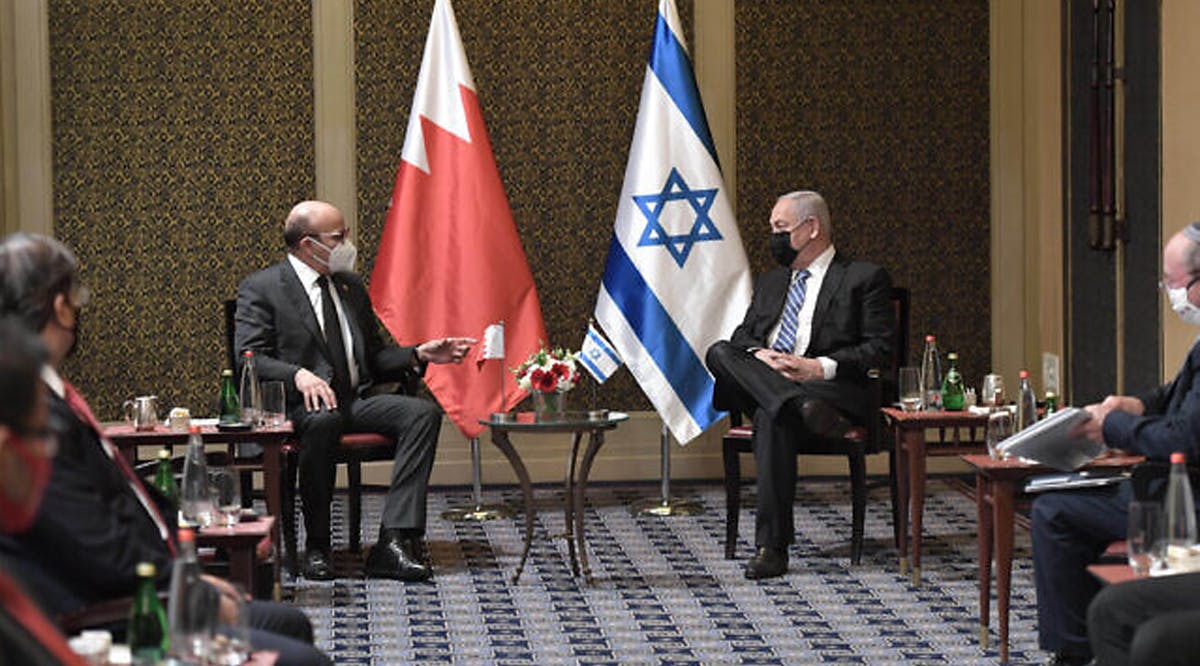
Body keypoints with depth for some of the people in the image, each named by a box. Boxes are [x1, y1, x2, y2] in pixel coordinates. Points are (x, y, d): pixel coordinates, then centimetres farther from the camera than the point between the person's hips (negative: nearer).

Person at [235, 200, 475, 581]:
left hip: (356, 400, 6)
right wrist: (298, 374, -26)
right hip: (299, 405, -6)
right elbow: (248, 359, -9)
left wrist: (419, 354, 7)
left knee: (423, 412, -21)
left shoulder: (350, 285, 22)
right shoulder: (260, 289, 2)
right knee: (323, 420, -40)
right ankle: (316, 545, -22)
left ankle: (393, 541, -31)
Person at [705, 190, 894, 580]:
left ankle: (772, 546, -42)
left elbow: (880, 348, -3)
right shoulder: (771, 282, 29)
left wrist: (820, 368, -17)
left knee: (771, 417, -39)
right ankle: (802, 408, -44)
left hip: (831, 390, -6)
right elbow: (743, 333, 21)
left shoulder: (864, 278, 8)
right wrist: (758, 355, -6)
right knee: (720, 353, -28)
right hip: (760, 382, 6)